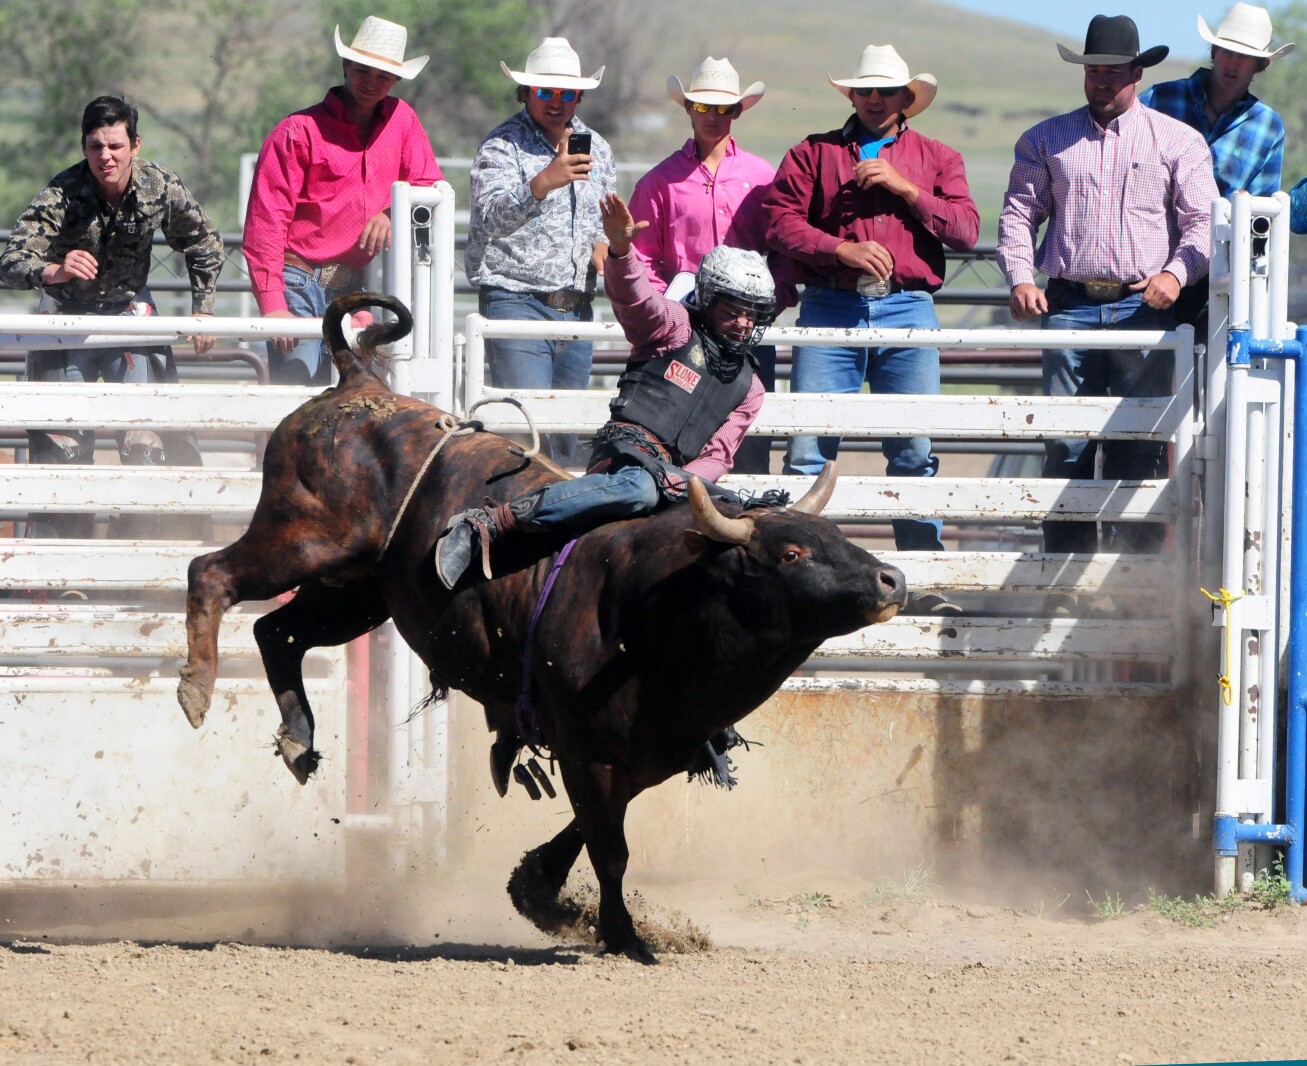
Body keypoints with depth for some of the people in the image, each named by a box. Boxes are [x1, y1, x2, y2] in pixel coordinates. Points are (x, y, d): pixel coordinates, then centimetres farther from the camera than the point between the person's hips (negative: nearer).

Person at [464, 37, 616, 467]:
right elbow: (493, 217, -24)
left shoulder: (595, 148, 14)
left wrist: (602, 246, 4)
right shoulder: (503, 146, -7)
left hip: (576, 308, 6)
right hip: (516, 300, -6)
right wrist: (544, 182, -41)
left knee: (567, 432, 7)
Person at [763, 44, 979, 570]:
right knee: (808, 447, -7)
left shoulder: (936, 158, 17)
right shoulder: (814, 153, 14)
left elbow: (966, 229, 4)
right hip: (829, 307, 0)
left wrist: (906, 189, -4)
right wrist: (842, 249, -11)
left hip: (907, 306, 0)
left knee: (914, 450, -4)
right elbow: (781, 221, 2)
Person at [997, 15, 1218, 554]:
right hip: (1069, 303, 2)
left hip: (1145, 305, -2)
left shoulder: (1179, 141, 8)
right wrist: (1020, 277, -4)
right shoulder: (1046, 140, 14)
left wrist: (1176, 272, -15)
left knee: (1140, 444, -4)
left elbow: (1203, 220, 3)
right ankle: (1066, 561, 2)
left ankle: (1136, 559, -1)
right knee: (1065, 440, -1)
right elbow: (1018, 213, 13)